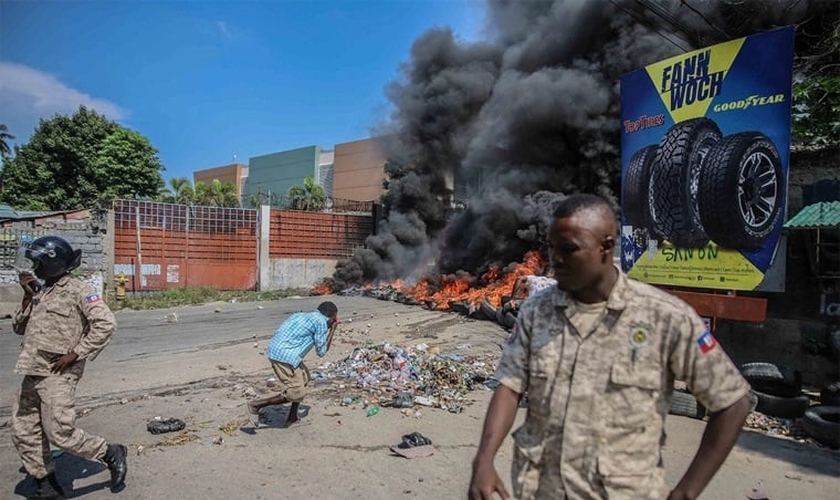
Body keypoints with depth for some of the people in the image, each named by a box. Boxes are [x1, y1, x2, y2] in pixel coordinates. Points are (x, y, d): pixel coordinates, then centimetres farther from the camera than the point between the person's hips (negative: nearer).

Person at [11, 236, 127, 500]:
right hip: (32, 373, 8)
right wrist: (28, 296, 4)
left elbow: (105, 324, -19)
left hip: (58, 373, -8)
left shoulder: (78, 290, -10)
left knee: (60, 433, -9)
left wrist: (74, 354, -18)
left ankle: (111, 454, 11)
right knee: (23, 432, 11)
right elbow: (19, 328, 17)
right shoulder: (41, 292, 14)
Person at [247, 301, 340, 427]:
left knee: (304, 378, 24)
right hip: (285, 357, -9)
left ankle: (292, 418, 27)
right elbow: (321, 352, 1)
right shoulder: (321, 322, -2)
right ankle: (256, 405, 3)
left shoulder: (300, 315, 21)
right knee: (297, 394, -1)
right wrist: (333, 329, 11)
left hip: (273, 352, 9)